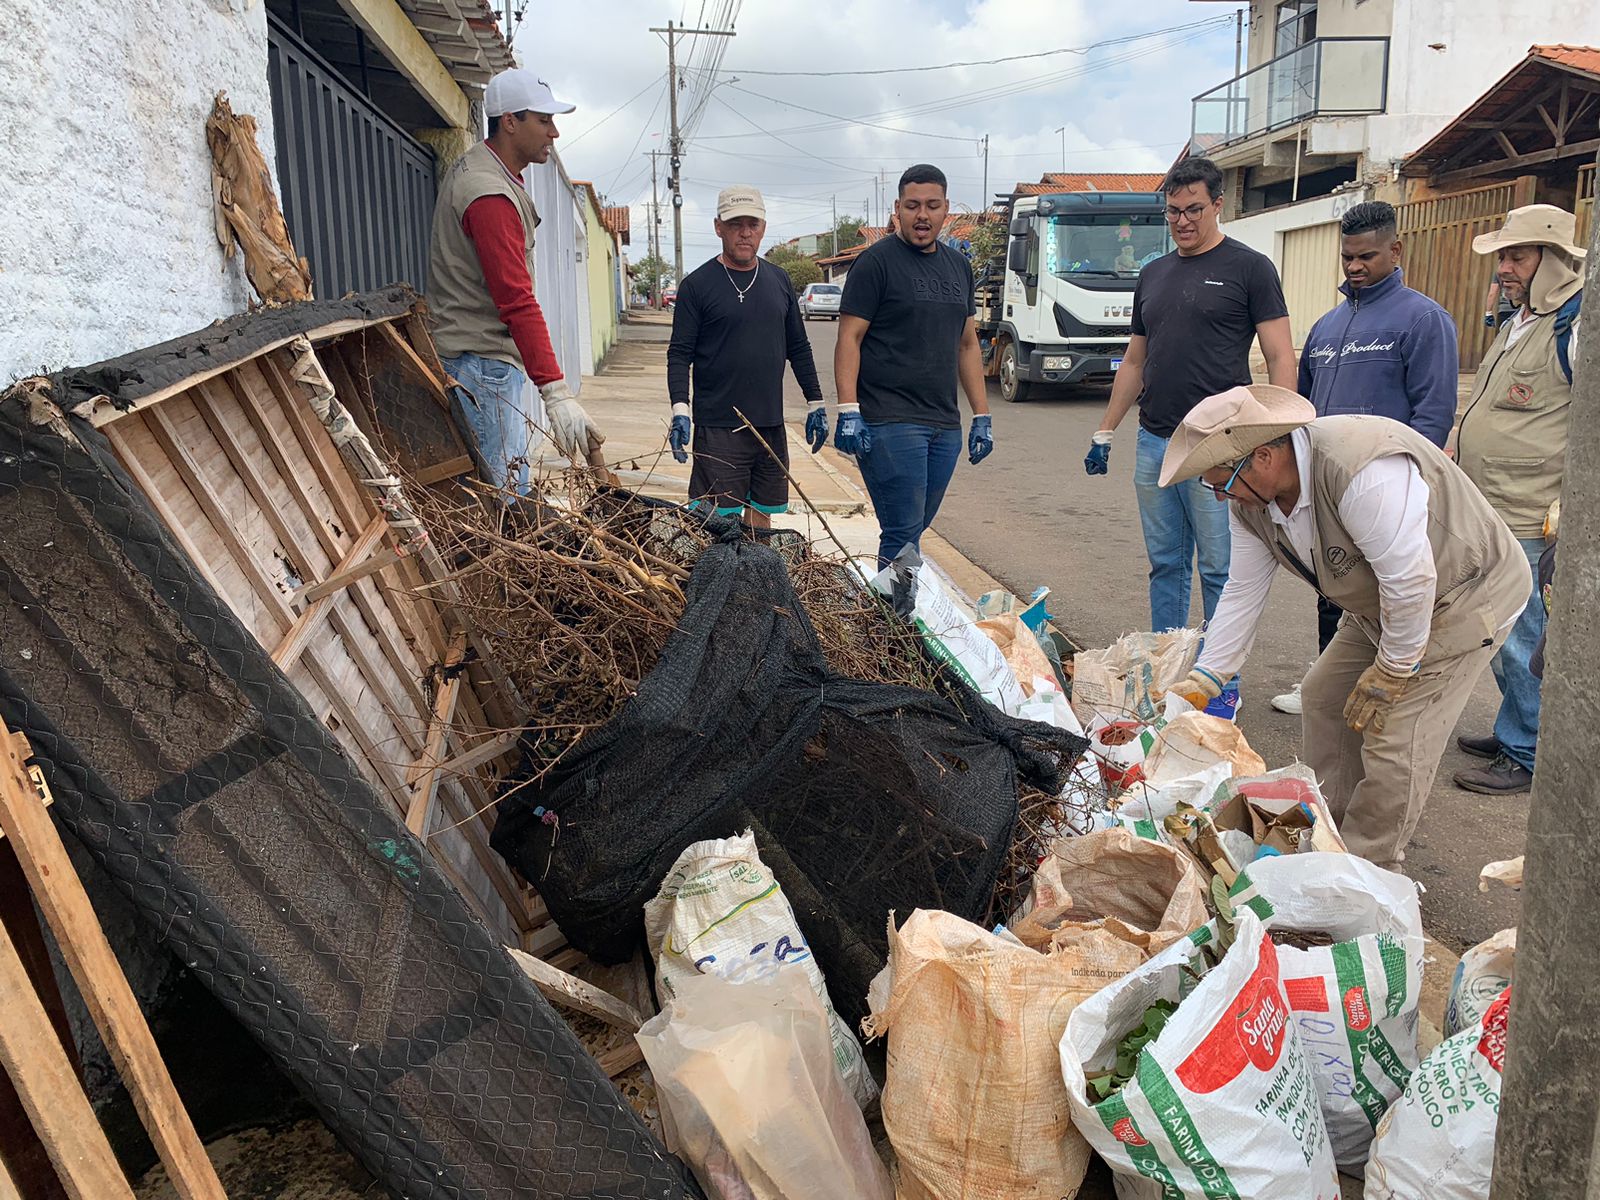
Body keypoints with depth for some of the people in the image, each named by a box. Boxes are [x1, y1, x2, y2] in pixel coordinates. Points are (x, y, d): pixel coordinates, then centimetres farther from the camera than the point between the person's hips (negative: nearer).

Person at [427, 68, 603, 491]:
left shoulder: (472, 167, 16)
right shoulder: (491, 195, -18)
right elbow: (518, 302, -27)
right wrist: (556, 393, -31)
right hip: (482, 364, -11)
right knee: (506, 492, -11)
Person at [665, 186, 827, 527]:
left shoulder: (779, 281, 12)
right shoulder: (697, 284, -3)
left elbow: (798, 348, 18)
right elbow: (679, 354, -5)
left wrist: (816, 403, 15)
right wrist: (680, 409, -17)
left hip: (771, 426, 5)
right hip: (718, 429, -5)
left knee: (761, 516, 11)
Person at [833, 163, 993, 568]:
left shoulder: (958, 266, 18)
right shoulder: (876, 261, -3)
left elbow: (967, 344, 21)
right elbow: (850, 338, -7)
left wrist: (982, 416, 17)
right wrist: (848, 411, -16)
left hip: (945, 424, 7)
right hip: (890, 423, -6)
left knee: (913, 529, 11)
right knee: (903, 535, -9)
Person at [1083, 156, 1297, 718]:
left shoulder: (1249, 268, -2)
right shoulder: (1153, 275, 16)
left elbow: (1280, 358, -6)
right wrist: (1105, 431, 16)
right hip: (1154, 442, 6)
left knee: (1220, 571, 0)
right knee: (1166, 566, 12)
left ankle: (1225, 683, 11)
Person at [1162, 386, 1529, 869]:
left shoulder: (1362, 471, -38)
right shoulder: (1249, 499, -10)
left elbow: (1411, 583, -33)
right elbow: (1242, 593, -2)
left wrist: (1388, 676, -20)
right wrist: (1200, 683, -4)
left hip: (1465, 597, -9)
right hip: (1380, 605, 9)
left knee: (1393, 743, -12)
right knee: (1325, 698, 12)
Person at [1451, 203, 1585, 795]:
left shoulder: (1576, 329, -14)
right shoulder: (1517, 324, 17)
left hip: (1532, 526, -10)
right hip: (1488, 517, 10)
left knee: (1521, 640, -1)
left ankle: (1527, 757, 12)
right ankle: (1513, 732, 32)